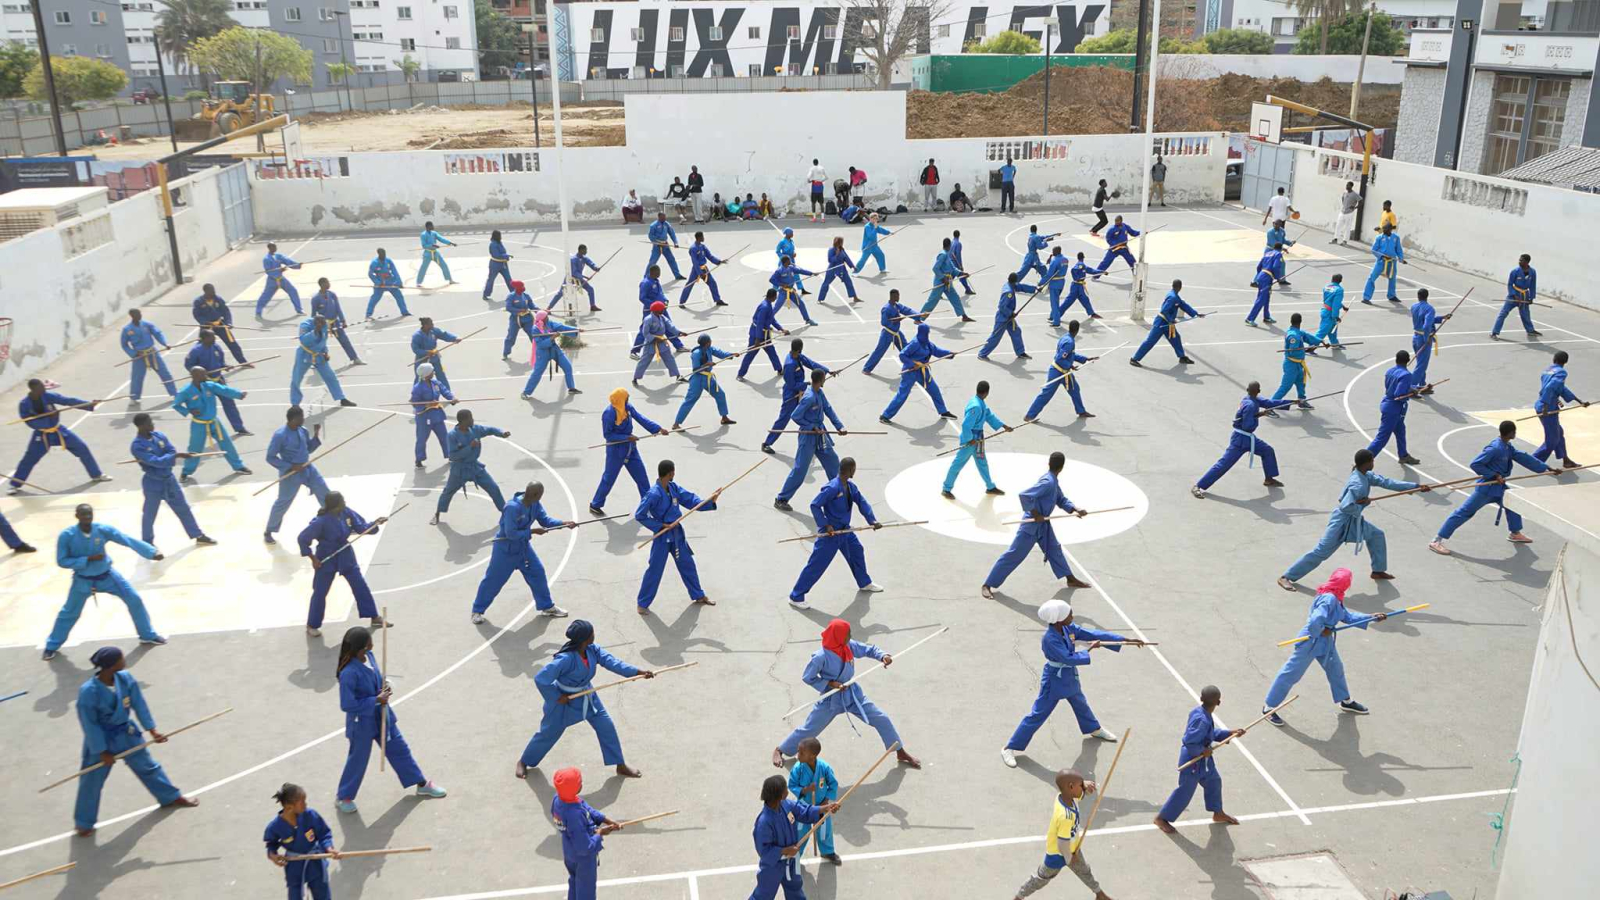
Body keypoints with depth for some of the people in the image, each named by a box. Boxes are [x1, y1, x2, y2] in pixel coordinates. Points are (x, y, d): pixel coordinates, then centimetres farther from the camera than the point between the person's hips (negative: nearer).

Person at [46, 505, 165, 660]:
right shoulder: (66, 536, -22)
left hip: (107, 575, 1)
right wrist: (88, 559, -28)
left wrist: (152, 552, -35)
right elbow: (62, 561, -18)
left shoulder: (103, 530, -19)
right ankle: (51, 646, 37)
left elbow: (129, 540, -24)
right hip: (83, 580, -1)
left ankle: (148, 635, 16)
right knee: (69, 613, 14)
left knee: (135, 600, -1)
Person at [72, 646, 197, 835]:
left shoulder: (125, 678, -17)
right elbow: (90, 726, -20)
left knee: (147, 766, 20)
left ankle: (171, 797, 39)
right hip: (101, 739, -5)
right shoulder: (88, 692, -30)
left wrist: (151, 730, -5)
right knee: (91, 781, 11)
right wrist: (102, 752, -13)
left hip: (127, 733, 5)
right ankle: (84, 823, 33)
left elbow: (139, 705, -5)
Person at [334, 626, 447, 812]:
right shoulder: (349, 673, -32)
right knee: (358, 760, 12)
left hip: (381, 715, 8)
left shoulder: (369, 656, -8)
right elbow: (347, 704, -27)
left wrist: (385, 687, -9)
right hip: (362, 722, -8)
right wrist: (376, 700, -22)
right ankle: (343, 797, 36)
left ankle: (422, 784, 34)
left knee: (400, 749, 19)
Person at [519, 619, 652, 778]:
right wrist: (556, 698, -23)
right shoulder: (565, 659, -37)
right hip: (565, 700, -6)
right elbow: (540, 679, -35)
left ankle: (620, 766, 23)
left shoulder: (592, 649, -14)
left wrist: (638, 671, -28)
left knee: (606, 727, 8)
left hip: (587, 696, 6)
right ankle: (524, 762, 42)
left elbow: (612, 662, -18)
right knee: (548, 733, 14)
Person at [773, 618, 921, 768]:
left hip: (853, 694, 5)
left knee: (881, 720, 6)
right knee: (808, 729, 7)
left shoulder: (849, 646, -12)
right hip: (831, 699, -5)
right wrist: (830, 684, -24)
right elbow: (807, 677, -17)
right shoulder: (821, 657, -28)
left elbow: (869, 649, 0)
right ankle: (779, 750, 31)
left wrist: (883, 656, -21)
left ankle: (901, 753, 24)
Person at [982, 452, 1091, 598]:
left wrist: (1076, 510, -1)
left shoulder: (1054, 481, 4)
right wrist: (1036, 515, -24)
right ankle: (987, 585, 0)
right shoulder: (1048, 482, -27)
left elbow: (1061, 500, 16)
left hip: (1043, 523, 10)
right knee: (1013, 555, -6)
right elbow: (1024, 495, -36)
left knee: (1054, 549, 23)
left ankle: (1071, 579, 41)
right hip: (1031, 525, -10)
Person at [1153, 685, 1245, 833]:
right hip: (1193, 761, -9)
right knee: (1185, 791, 5)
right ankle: (1162, 818, 20)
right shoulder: (1202, 720, -35)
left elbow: (1212, 733, 9)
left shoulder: (1201, 712, -6)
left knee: (1213, 782, 25)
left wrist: (1230, 733, 5)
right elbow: (1188, 742, -35)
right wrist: (1202, 751, -21)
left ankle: (1218, 814, 47)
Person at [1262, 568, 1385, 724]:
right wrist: (1321, 631, -19)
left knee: (1336, 669, 24)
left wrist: (1371, 618, 12)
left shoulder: (1335, 598, 3)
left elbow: (1347, 616, 15)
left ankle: (1345, 701, 47)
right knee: (1290, 674, 0)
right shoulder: (1329, 599, -30)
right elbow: (1315, 621, -39)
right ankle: (1269, 707, 10)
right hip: (1311, 641, -10)